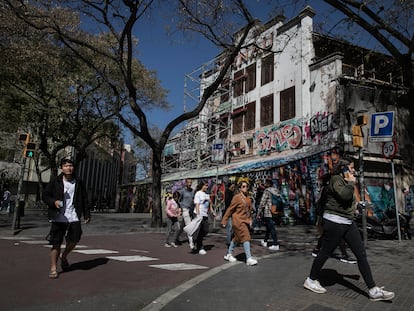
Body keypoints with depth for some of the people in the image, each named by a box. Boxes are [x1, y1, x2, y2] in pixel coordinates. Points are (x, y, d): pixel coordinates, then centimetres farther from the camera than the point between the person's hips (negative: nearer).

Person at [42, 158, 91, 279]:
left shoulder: (78, 183, 7)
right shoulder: (55, 182, 1)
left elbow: (84, 199, 11)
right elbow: (45, 195, 4)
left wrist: (87, 214, 9)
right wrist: (54, 202, -17)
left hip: (74, 217, 2)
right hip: (59, 218, -2)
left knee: (74, 239, 2)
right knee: (56, 242, 0)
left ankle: (64, 256, 31)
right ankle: (53, 268, 15)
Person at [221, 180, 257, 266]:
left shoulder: (248, 198, 8)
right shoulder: (237, 197, -13)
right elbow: (230, 209, -10)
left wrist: (250, 219, 10)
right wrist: (224, 221, -7)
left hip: (245, 221, 8)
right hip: (238, 221, -8)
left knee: (236, 238, 17)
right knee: (246, 238, -12)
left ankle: (228, 254, 32)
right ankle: (249, 259, -8)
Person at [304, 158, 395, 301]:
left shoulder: (346, 182, 17)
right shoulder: (336, 179, -11)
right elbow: (344, 195, -28)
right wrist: (351, 182, -14)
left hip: (348, 223, 9)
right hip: (334, 222, -9)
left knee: (361, 254, 4)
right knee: (325, 253, 2)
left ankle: (373, 290, 8)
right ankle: (311, 280, 18)